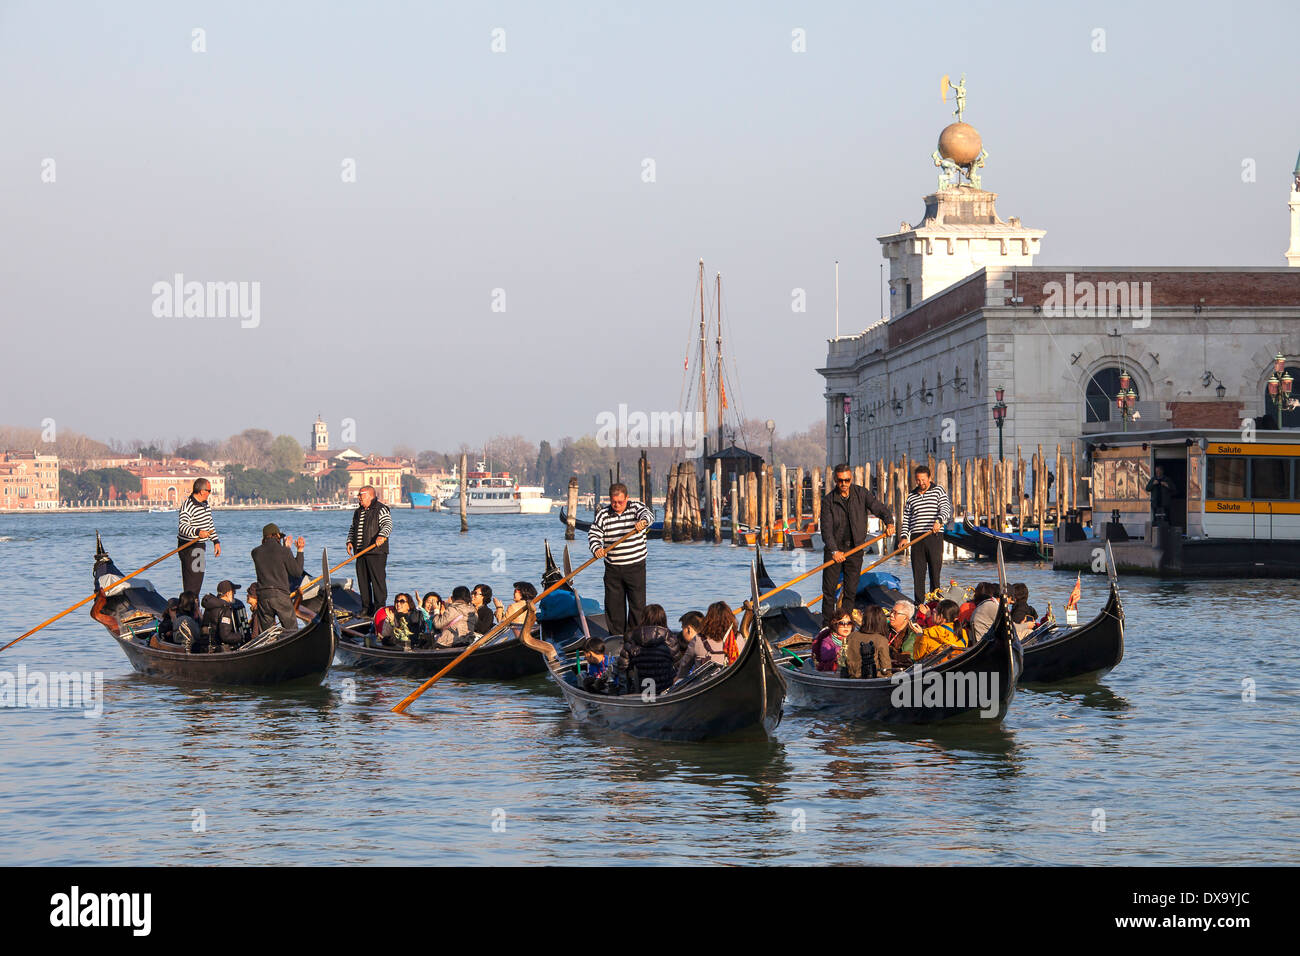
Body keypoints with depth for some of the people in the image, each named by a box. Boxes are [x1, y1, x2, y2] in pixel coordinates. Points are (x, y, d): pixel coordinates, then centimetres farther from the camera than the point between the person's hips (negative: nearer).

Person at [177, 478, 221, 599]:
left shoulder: (206, 505, 12)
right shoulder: (187, 506, -19)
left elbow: (210, 525, 24)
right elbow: (182, 527, -32)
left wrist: (216, 541, 17)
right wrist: (198, 532, -47)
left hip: (201, 547, 9)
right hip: (189, 547, -9)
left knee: (199, 579, 14)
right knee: (191, 582, -10)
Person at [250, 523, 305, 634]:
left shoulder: (256, 552, 8)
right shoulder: (284, 551, -4)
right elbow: (297, 572, 1)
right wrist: (300, 551, 9)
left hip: (262, 596, 3)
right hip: (281, 596, -3)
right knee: (291, 630, -1)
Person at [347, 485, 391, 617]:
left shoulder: (380, 509, -5)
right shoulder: (358, 512, 20)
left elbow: (388, 525, -16)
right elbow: (353, 529, 27)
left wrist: (381, 536, -33)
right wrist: (350, 541, 10)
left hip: (376, 552, -8)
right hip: (360, 551, 8)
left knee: (378, 580, -8)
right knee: (362, 580, 9)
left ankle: (380, 608, -6)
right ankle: (366, 608, 15)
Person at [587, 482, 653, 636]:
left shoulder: (636, 507, -2)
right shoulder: (603, 514, 3)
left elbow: (648, 514, -22)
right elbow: (593, 534, -1)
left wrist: (643, 521, -47)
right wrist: (596, 548, -23)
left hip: (635, 567, -2)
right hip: (612, 569, 2)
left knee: (637, 604, -1)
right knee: (613, 605, 5)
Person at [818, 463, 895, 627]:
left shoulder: (861, 494, 1)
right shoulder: (828, 500, -5)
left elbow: (879, 507, -4)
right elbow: (826, 529, -11)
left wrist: (889, 522, -26)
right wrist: (834, 551, -24)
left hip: (855, 549, 1)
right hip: (834, 548, -1)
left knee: (851, 591, 3)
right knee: (829, 589, -2)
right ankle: (827, 625, 5)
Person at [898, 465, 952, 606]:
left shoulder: (938, 491, 7)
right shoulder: (911, 496, 17)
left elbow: (945, 509, -6)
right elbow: (906, 519, 16)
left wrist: (939, 521, -26)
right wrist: (904, 536, 3)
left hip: (934, 536, -3)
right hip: (916, 537, 3)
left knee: (935, 570, -3)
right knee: (918, 572, 0)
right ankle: (919, 603, 3)